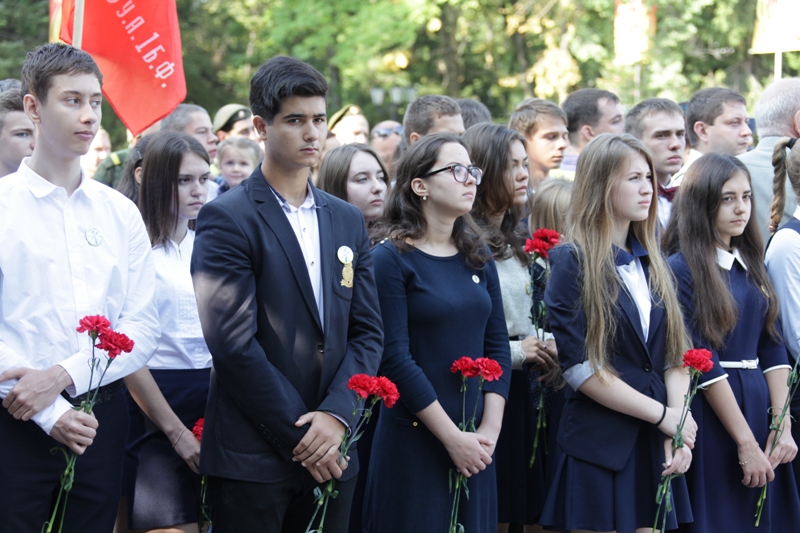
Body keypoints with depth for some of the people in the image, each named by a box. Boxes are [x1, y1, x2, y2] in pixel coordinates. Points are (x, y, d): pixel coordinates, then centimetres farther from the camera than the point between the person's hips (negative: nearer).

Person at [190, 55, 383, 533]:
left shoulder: (348, 221, 13)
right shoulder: (227, 220, -6)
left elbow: (367, 332, 9)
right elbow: (234, 343, -13)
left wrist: (337, 414, -8)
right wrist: (300, 436, -13)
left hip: (330, 455, 5)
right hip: (252, 457, -5)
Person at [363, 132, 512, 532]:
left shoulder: (477, 257, 10)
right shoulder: (392, 258, -8)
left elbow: (497, 345, 7)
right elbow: (396, 358, -13)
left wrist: (489, 430, -4)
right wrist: (453, 438, -14)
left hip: (474, 446, 5)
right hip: (413, 440, -5)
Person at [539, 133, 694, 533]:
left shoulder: (652, 264, 13)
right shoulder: (573, 263, -6)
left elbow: (675, 356, 8)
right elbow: (581, 368, -13)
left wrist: (679, 429, -8)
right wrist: (662, 415, -12)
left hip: (656, 447, 5)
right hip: (599, 447, -5)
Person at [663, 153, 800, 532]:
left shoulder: (753, 265, 10)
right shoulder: (682, 269, -10)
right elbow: (702, 363, -14)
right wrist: (745, 442, -15)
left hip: (758, 403, 6)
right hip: (708, 411, -6)